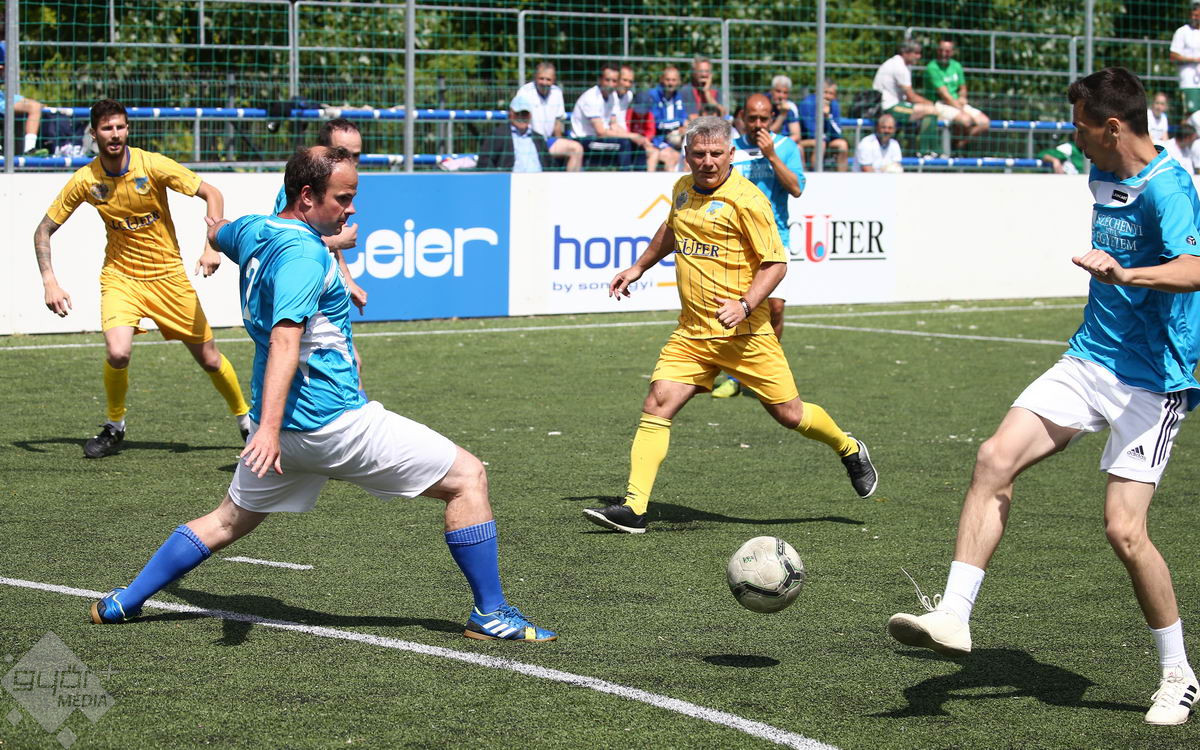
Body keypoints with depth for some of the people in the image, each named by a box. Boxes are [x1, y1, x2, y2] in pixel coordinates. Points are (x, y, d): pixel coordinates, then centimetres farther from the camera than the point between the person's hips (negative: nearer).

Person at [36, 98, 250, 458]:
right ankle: (114, 427, 3)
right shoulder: (85, 181, -10)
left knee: (208, 358, 3)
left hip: (169, 275, 0)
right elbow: (44, 230, 0)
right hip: (120, 275, 0)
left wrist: (212, 247, -23)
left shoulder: (152, 165, -15)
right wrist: (49, 282, -12)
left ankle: (246, 419, 28)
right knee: (117, 353, -23)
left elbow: (212, 195, -10)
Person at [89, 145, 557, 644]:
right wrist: (270, 427, -41)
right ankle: (490, 613, 1)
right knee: (467, 478, -1)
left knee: (228, 521, 25)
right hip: (334, 421, -9)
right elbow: (285, 338, -31)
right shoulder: (304, 254, -19)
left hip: (284, 428, 9)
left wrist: (219, 229, 60)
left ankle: (122, 603, 25)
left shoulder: (252, 232, 8)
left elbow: (217, 234, 34)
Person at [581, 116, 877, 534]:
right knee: (658, 403, -11)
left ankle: (850, 451, 33)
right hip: (692, 333, 5)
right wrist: (639, 268, 33)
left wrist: (745, 305, -24)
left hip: (743, 331, -5)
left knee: (789, 414, 3)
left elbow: (775, 263, -12)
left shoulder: (746, 199, -13)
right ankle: (633, 508, -13)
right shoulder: (683, 190, 9)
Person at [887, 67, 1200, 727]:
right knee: (995, 458, -12)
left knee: (1124, 530, -13)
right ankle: (953, 617, -12)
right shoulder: (1102, 177, 9)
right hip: (1088, 359, 8)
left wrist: (1125, 275, -52)